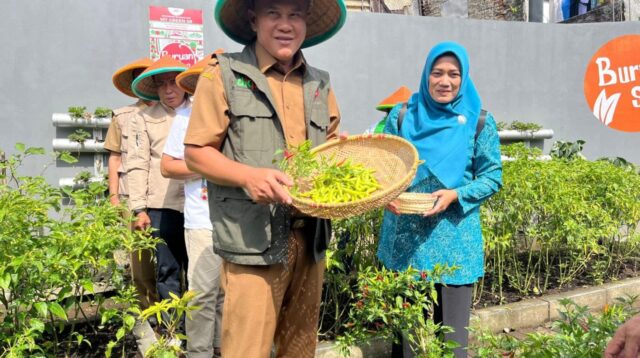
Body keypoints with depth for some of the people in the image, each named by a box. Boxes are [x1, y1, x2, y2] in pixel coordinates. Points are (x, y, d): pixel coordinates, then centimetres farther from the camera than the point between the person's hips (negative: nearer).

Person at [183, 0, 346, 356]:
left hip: (311, 239, 6)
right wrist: (249, 176, -22)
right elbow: (195, 152, -5)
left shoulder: (319, 84, 14)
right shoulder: (224, 74, -2)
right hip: (253, 240, -5)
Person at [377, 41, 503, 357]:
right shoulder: (402, 116, 3)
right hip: (405, 237, 1)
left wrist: (455, 195, -15)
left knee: (451, 326, 7)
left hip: (454, 240, -1)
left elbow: (492, 177, 2)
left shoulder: (480, 122, 0)